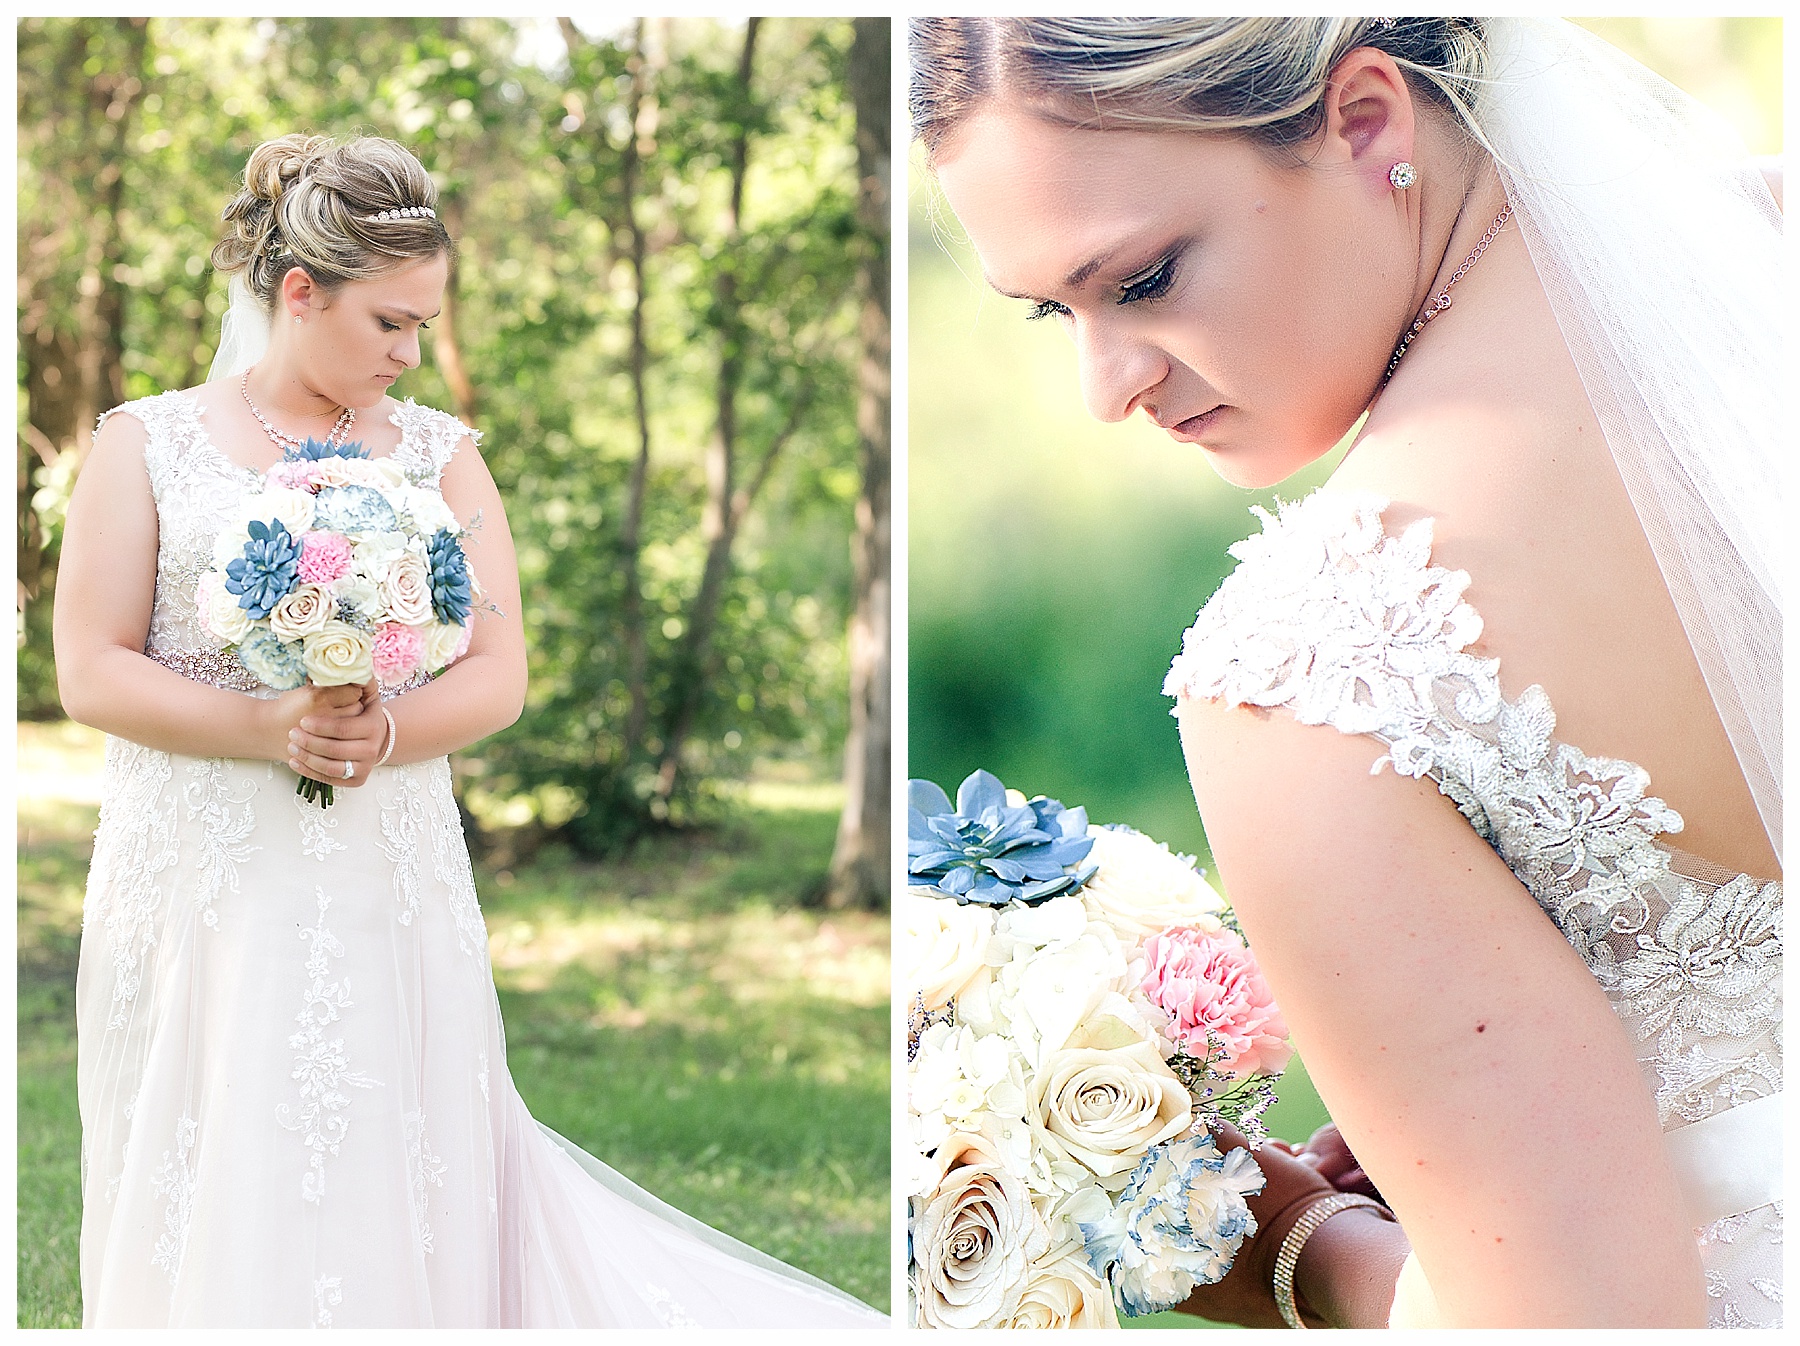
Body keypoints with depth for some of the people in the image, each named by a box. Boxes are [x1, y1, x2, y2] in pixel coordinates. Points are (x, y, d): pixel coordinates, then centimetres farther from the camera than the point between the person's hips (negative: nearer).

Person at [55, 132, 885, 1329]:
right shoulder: (148, 444, 4)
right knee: (203, 1209, 4)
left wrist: (385, 731, -17)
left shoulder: (438, 454, 9)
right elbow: (92, 671, -3)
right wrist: (271, 728, -16)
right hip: (195, 892, -1)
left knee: (379, 1195, 0)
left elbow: (498, 675, 2)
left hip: (386, 888, 1)